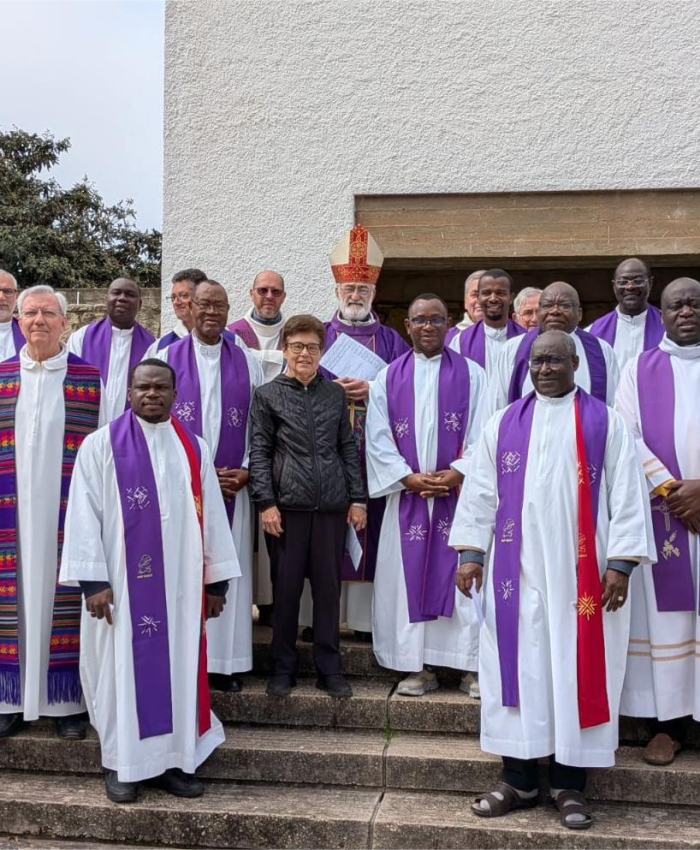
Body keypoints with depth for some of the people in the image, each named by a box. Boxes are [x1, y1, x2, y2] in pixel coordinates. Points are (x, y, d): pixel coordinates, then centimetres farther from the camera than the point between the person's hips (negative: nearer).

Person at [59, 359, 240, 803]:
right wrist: (93, 578, -13)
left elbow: (212, 516, 8)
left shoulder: (194, 448, 8)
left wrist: (217, 579, 6)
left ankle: (175, 758, 19)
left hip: (180, 582, 3)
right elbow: (84, 514, -6)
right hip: (122, 582, -3)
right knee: (124, 666, 4)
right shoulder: (102, 445, -2)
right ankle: (122, 763, 17)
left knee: (179, 664, 7)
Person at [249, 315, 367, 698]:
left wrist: (358, 498, 6)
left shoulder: (335, 393, 10)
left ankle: (329, 668, 18)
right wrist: (266, 502, -7)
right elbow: (259, 452, 1)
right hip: (288, 505, -2)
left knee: (329, 587, 7)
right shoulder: (267, 395, 3)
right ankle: (282, 667, 18)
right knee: (286, 587, 5)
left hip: (331, 506, 2)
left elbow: (348, 447, 11)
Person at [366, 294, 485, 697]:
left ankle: (473, 665, 8)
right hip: (407, 497, 2)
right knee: (411, 578, 3)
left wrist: (457, 474, -13)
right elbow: (378, 437, 3)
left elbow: (482, 434, -1)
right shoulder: (389, 378, 8)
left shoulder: (472, 374, 5)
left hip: (461, 493, -1)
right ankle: (420, 666, 12)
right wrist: (410, 478, -9)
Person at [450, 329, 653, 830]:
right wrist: (471, 552, 2)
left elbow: (627, 494, -1)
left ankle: (570, 784, 14)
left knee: (575, 668, 2)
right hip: (516, 568, 2)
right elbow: (480, 490, 9)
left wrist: (621, 561, -7)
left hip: (579, 571, -2)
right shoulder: (504, 424, 10)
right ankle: (519, 781, 15)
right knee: (519, 666, 4)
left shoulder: (605, 423, 3)